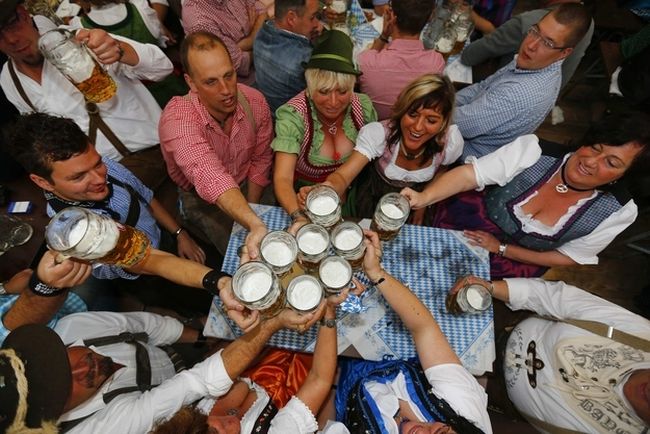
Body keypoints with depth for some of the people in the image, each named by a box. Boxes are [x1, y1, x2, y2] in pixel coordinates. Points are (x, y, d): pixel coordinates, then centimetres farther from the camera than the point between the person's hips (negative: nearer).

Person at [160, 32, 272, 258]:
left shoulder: (255, 101, -19)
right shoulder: (176, 118, -32)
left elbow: (260, 159, -6)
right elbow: (209, 177, -49)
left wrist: (251, 207, -12)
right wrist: (254, 224, -65)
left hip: (248, 187, 4)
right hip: (201, 198, -3)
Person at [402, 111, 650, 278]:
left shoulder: (618, 212, -14)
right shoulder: (534, 150, -23)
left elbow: (569, 257, -5)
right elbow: (469, 174, -27)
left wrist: (500, 248, -15)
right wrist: (423, 198, -45)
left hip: (516, 264, 1)